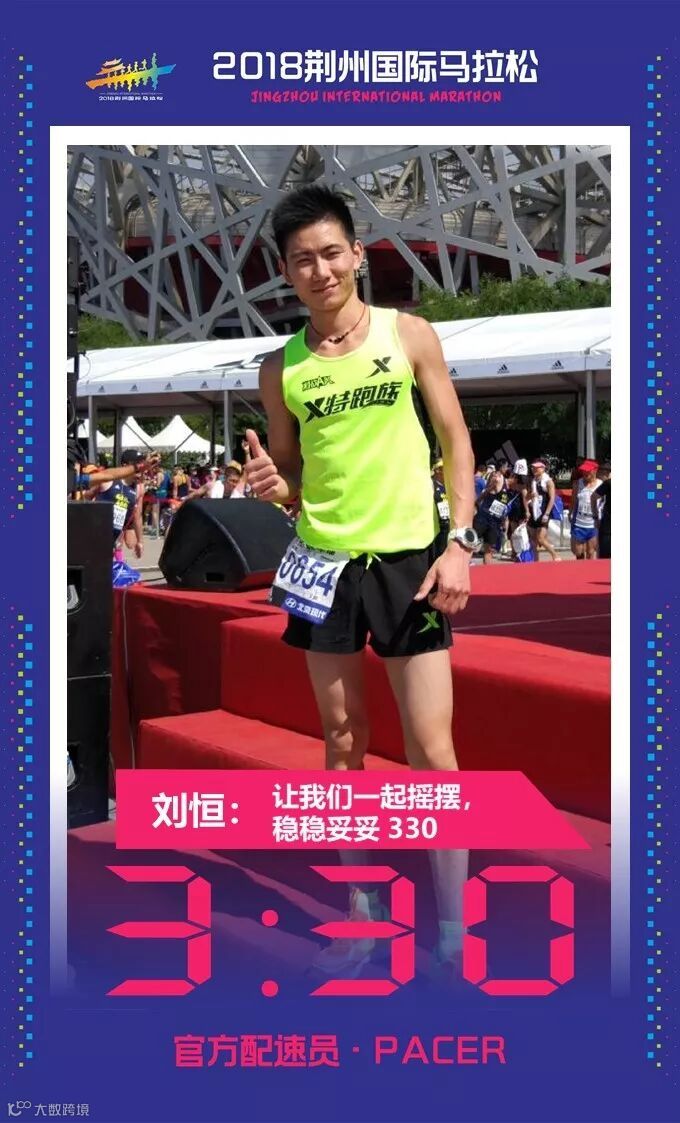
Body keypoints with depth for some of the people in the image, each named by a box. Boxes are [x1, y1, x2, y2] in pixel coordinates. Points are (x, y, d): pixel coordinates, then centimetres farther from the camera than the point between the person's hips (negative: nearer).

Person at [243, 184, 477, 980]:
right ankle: (363, 914, 24)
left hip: (407, 561, -2)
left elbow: (456, 441, 1)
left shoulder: (410, 335, -1)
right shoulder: (280, 368, 4)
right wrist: (270, 486, -11)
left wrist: (460, 541, -9)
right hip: (324, 565, 3)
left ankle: (452, 937, 9)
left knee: (431, 750, -3)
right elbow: (289, 477, 13)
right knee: (343, 743, 11)